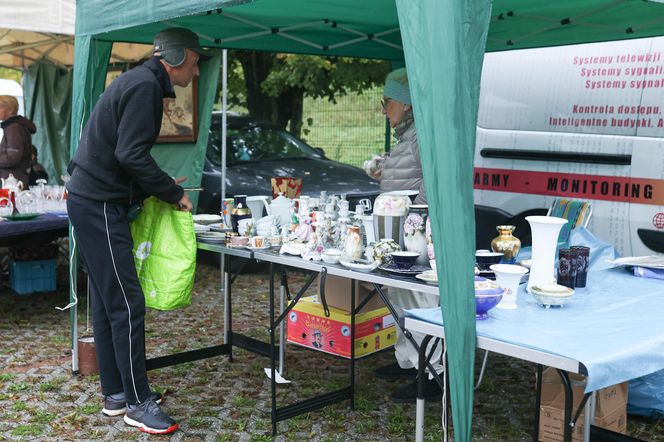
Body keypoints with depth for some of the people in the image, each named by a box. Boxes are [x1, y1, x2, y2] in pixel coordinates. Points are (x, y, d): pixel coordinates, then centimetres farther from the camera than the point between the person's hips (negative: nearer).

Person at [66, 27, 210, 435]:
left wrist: (160, 188, 15)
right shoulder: (146, 86, -13)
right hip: (100, 206, -11)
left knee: (108, 302, 13)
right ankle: (138, 403, 1)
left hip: (93, 202, 11)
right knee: (127, 305, -7)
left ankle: (116, 393, 22)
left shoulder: (139, 82, 19)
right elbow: (131, 155, -22)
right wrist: (174, 193, -11)